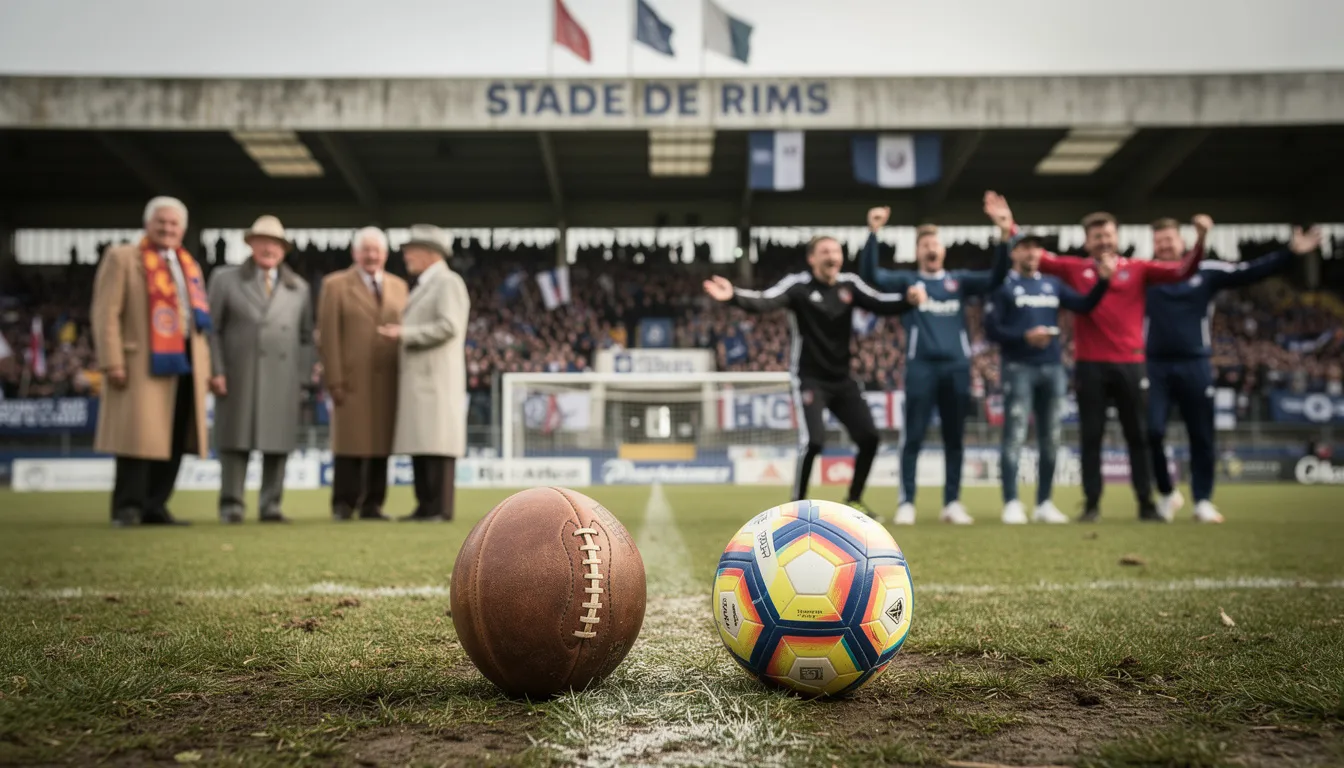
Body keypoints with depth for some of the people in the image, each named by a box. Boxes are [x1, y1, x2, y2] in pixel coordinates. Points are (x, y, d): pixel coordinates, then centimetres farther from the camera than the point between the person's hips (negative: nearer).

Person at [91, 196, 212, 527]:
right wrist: (112, 362, -14)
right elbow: (105, 313, -5)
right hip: (143, 363, -6)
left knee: (174, 440, 4)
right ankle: (128, 507, 0)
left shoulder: (190, 266, 22)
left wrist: (204, 365, 12)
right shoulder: (122, 258, 3)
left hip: (185, 363, 6)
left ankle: (155, 506, 10)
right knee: (139, 435, -8)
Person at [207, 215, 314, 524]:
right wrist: (216, 371, -5)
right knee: (235, 441, -1)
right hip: (238, 378, -2)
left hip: (283, 380, 2)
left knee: (278, 443, 0)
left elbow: (306, 337, 14)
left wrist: (301, 376, 4)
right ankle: (231, 505, 5)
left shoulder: (299, 287, 15)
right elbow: (212, 330, 5)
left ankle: (271, 506, 6)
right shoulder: (225, 280, 10)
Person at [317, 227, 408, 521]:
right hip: (352, 381, -3)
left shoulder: (398, 286, 15)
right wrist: (334, 380, -9)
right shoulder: (335, 285, 4)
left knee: (381, 444, 3)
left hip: (388, 382, 3)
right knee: (349, 443, -1)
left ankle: (372, 505, 9)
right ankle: (343, 505, 6)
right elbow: (328, 336, -2)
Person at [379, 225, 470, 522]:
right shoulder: (423, 287, 24)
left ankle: (440, 508, -9)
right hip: (418, 379, 10)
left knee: (436, 442, -10)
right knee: (419, 443, 6)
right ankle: (425, 506, 9)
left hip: (437, 378, -10)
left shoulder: (448, 282, -6)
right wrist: (400, 332, 13)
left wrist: (404, 334, -15)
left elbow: (448, 326, -18)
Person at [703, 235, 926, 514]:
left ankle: (854, 500, 21)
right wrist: (733, 296, -47)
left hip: (842, 379, 6)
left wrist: (908, 300, -18)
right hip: (810, 379, -6)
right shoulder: (799, 285, -13)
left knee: (869, 437, 2)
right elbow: (764, 301, -27)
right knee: (813, 441, -19)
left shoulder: (849, 284, 3)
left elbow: (880, 304, 3)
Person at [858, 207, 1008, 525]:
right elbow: (870, 275, -5)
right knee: (913, 436, -4)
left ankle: (952, 503, 13)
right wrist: (874, 233, -17)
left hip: (957, 366, 3)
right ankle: (906, 503, 0)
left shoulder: (959, 280, 15)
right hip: (921, 365, -2)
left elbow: (995, 279, 2)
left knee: (954, 438, 6)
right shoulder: (906, 280, 10)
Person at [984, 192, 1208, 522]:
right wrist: (1009, 227, -8)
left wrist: (1200, 242, -16)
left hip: (1130, 364, 1)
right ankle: (1091, 504, 11)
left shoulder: (1138, 269, 6)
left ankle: (1146, 504, 13)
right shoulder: (1075, 269, 6)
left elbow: (1181, 271, -1)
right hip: (1090, 365, 0)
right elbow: (1036, 257, 3)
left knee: (1138, 436, 6)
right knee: (1091, 437, 4)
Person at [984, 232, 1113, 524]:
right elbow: (991, 329, -7)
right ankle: (1011, 503, -4)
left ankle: (1044, 503, 16)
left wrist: (1103, 281, -11)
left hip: (1053, 368, 5)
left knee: (1050, 439, 8)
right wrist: (1024, 336, -19)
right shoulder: (1003, 285, 1)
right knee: (1014, 436, -8)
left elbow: (1084, 305, 3)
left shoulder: (1053, 284, 16)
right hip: (1019, 369, -5)